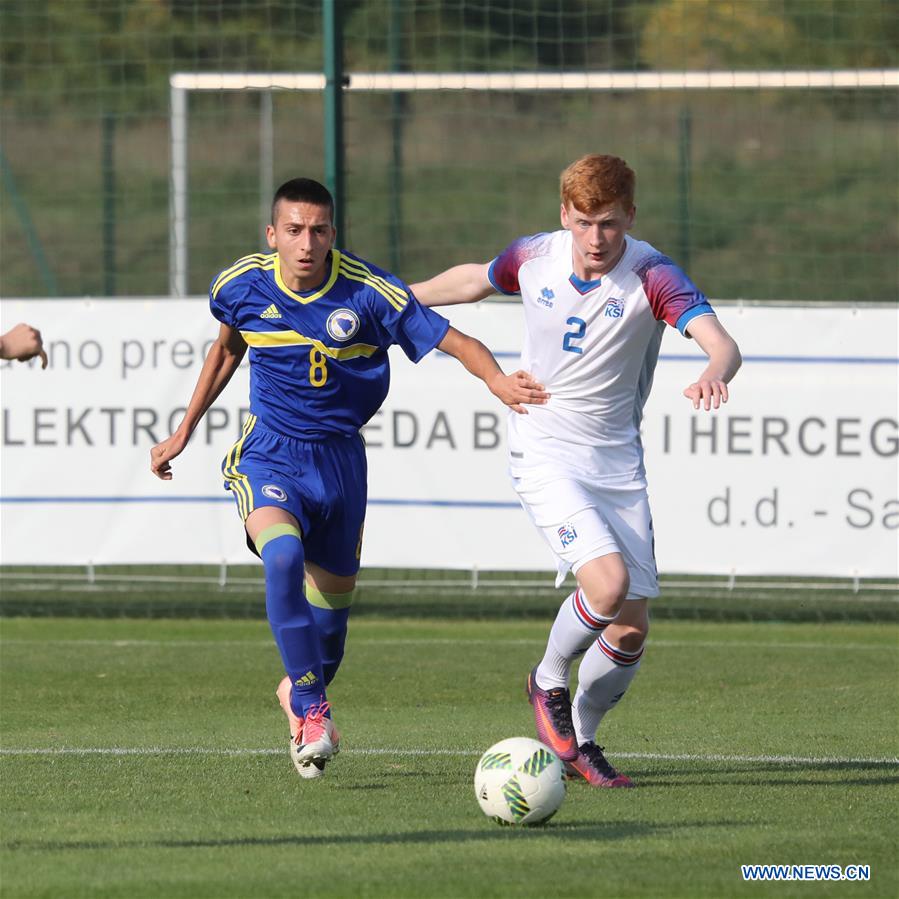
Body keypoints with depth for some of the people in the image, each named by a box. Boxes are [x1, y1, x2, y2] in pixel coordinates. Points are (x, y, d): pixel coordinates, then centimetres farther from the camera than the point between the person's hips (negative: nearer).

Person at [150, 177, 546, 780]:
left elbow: (453, 340, -16)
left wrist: (497, 379, -37)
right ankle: (311, 708, -22)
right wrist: (184, 431, 20)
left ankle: (303, 692, 43)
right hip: (268, 457, -1)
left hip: (339, 459, 1)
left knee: (333, 601, 10)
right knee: (283, 556, -30)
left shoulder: (366, 292, -15)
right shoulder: (243, 286, -7)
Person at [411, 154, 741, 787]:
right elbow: (476, 280, 17)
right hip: (545, 455, -1)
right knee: (608, 582, -24)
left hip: (619, 466, 1)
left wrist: (715, 374, -55)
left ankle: (580, 740, 26)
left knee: (631, 630, 0)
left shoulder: (652, 276, -15)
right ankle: (549, 681, 4)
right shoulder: (536, 258, -7)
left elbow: (721, 342, -31)